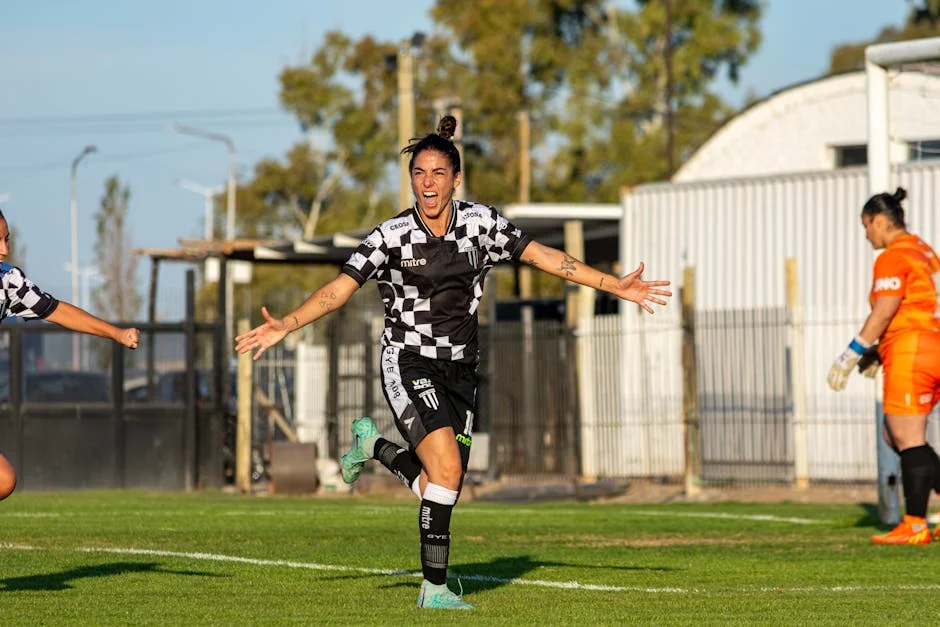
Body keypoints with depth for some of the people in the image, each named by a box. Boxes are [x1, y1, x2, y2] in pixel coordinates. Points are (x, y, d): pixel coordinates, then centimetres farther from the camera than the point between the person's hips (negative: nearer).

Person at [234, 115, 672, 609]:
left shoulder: (480, 222, 0)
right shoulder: (392, 237, -9)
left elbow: (543, 256, 6)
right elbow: (339, 289, -13)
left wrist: (617, 287, 5)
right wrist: (286, 324, -28)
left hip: (460, 367, 4)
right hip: (408, 361, -4)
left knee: (439, 485, 0)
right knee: (447, 469, -22)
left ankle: (375, 446, 30)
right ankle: (434, 588, -12)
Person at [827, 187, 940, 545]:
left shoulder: (893, 258, -12)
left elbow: (883, 313, -18)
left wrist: (851, 355, -14)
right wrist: (878, 353, 24)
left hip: (911, 355, -10)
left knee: (909, 440, -5)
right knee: (894, 435, 15)